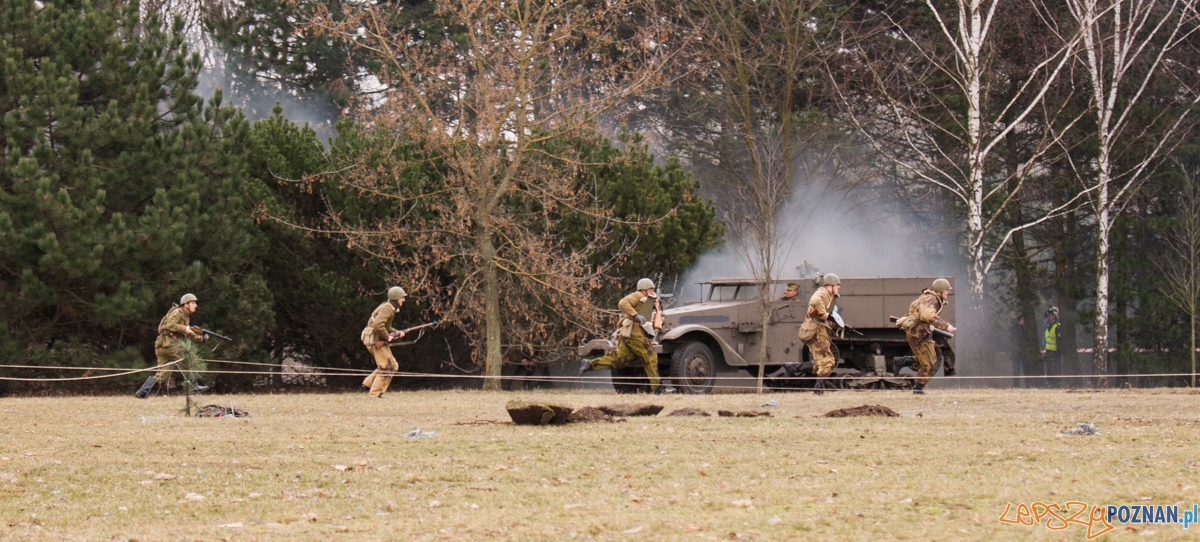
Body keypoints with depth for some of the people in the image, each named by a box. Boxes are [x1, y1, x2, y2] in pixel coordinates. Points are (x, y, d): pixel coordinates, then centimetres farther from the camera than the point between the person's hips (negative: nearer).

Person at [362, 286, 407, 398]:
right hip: (376, 341, -10)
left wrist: (396, 332, 12)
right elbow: (378, 325, -31)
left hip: (378, 340, 10)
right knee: (387, 368, -8)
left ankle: (368, 383, 15)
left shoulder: (391, 309, 16)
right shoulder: (387, 309, -17)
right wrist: (387, 337, -19)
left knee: (393, 366, 13)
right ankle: (375, 393, -5)